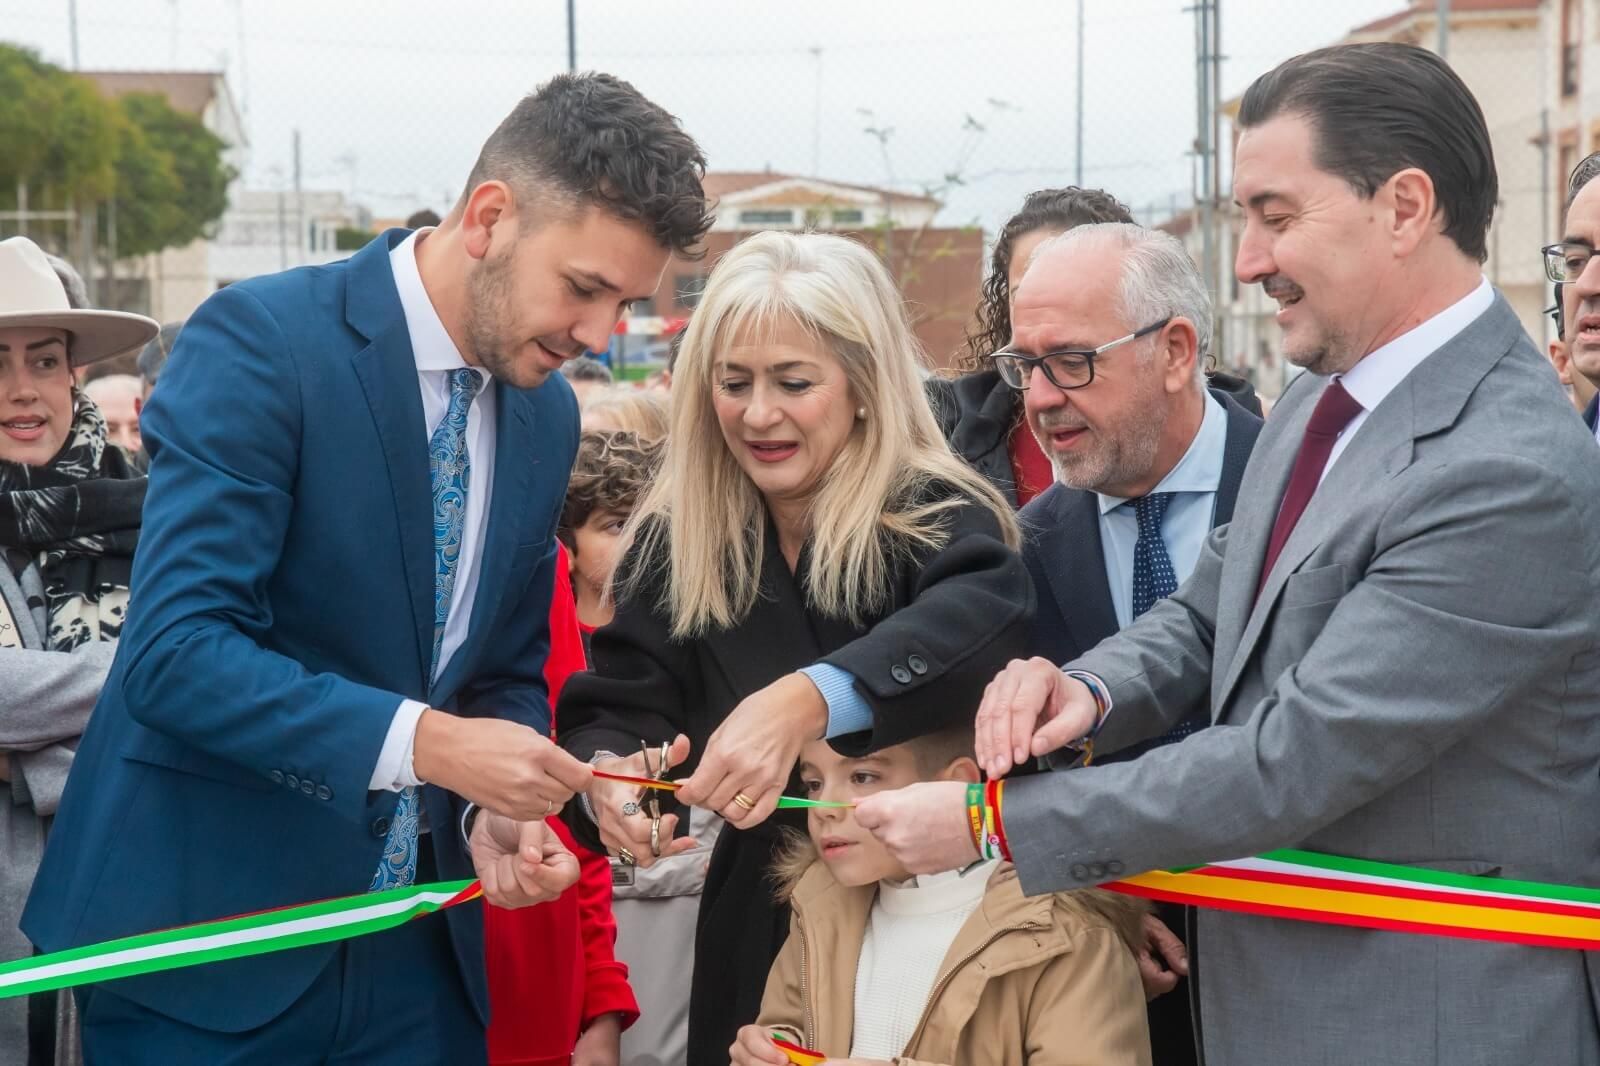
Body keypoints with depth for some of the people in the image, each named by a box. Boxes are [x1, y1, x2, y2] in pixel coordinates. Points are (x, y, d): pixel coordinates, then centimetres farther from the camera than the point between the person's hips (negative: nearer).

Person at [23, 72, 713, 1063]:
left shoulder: (548, 413, 6)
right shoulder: (261, 341, -15)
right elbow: (176, 651, -22)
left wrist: (497, 813, -6)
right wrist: (424, 743, -28)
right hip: (210, 933, -6)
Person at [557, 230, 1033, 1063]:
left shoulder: (941, 518, -14)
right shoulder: (675, 542, -1)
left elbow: (990, 612, -36)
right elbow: (618, 703, -6)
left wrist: (806, 701, -50)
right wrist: (607, 773, -30)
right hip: (760, 929, 3)